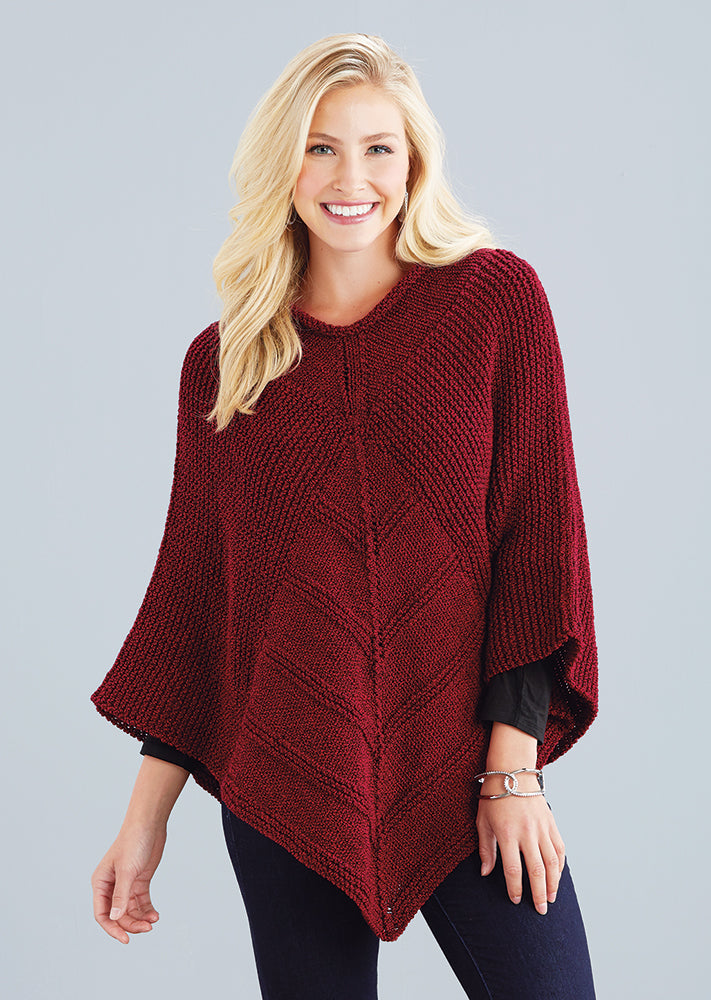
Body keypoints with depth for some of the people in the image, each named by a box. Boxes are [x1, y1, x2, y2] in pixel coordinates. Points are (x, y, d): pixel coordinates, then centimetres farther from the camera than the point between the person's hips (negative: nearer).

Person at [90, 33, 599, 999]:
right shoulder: (223, 361, 6)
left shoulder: (495, 298, 0)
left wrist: (514, 767, -9)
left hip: (462, 774, -1)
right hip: (284, 785, 2)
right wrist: (147, 817, 5)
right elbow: (191, 588, 8)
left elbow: (540, 529, -3)